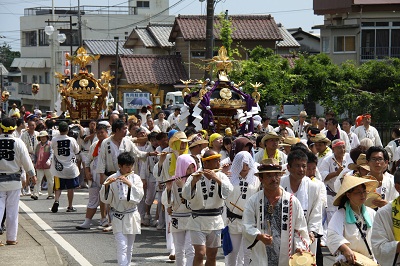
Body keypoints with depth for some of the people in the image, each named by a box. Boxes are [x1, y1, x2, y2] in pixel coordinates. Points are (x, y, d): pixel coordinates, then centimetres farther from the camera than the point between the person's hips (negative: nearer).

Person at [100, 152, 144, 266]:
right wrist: (106, 186, -21)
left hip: (131, 216, 3)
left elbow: (139, 195, -11)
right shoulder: (112, 179, -5)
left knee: (129, 247, 12)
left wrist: (129, 184, -23)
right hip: (118, 217, -3)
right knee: (122, 246, -12)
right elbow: (105, 199, -5)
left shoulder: (135, 178, 1)